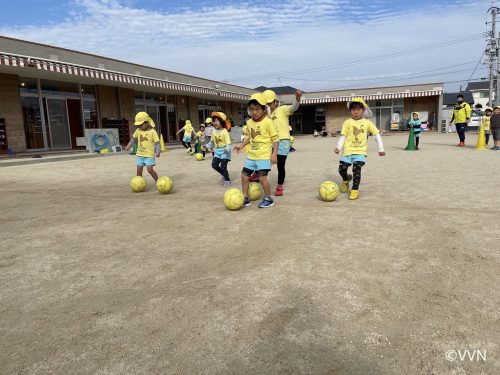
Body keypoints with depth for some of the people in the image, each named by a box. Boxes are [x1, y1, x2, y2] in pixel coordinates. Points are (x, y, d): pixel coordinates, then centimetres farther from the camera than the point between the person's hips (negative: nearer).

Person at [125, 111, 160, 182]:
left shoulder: (152, 131, -10)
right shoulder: (138, 130, 6)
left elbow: (157, 142, -12)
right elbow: (134, 138, 21)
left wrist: (157, 151, -25)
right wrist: (129, 145, 8)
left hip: (149, 155, -5)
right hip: (140, 154, 5)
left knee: (150, 169, -12)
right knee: (139, 170, 5)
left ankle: (158, 181, 5)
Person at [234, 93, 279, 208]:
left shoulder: (268, 122, -12)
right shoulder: (249, 122, 6)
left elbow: (275, 138, -10)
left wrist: (274, 154, -15)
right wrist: (241, 145, 9)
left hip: (264, 156, -7)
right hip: (251, 155, 7)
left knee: (262, 177, -11)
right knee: (244, 175, 9)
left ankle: (268, 199, 8)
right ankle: (245, 198, 22)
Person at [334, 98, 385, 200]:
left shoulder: (367, 123, 4)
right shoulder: (348, 122, 3)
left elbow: (377, 134, 7)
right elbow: (343, 136, 3)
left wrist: (381, 148, 1)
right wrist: (338, 147, -12)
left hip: (360, 151, -1)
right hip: (348, 151, 1)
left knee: (356, 169, -18)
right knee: (342, 168, -3)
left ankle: (355, 190, -3)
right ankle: (346, 179, 33)